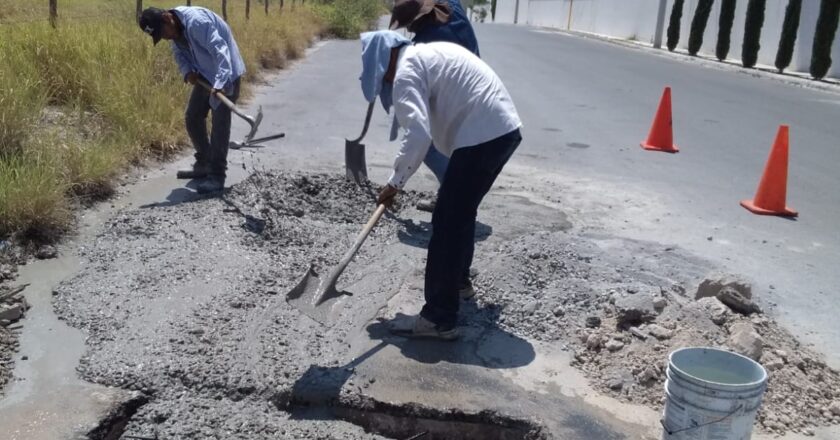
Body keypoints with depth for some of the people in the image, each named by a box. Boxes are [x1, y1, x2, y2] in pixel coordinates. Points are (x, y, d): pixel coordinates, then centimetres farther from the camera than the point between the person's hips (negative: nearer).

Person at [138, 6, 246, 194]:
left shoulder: (196, 22, -29)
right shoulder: (175, 27, 0)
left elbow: (220, 50, -36)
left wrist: (220, 83, -47)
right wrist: (187, 72, -7)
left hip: (225, 74, -9)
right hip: (205, 75, 9)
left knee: (220, 122, -12)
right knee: (193, 117, 12)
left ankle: (217, 175, -9)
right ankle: (204, 164, 26)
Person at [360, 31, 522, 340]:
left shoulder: (406, 71, -7)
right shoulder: (430, 53, 23)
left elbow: (418, 135, -20)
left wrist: (395, 182, -11)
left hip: (482, 137, -10)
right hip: (505, 129, 10)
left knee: (447, 224, -6)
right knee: (462, 210, 26)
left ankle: (440, 319, -3)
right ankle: (459, 276, 45)